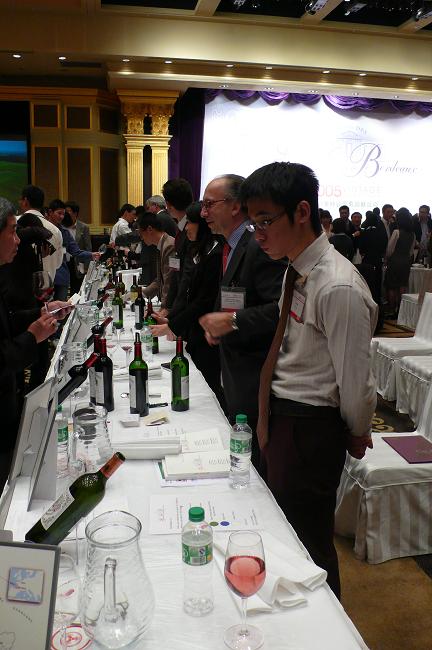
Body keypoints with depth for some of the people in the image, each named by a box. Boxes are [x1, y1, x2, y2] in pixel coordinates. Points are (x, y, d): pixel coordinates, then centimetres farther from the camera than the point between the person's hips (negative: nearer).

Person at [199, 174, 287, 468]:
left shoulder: (260, 246, -18)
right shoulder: (231, 247, 13)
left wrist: (233, 321, -23)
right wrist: (216, 324, 7)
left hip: (256, 376, -10)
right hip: (236, 376, 10)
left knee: (256, 460, 0)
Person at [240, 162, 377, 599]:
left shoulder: (339, 288, -25)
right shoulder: (296, 271, 3)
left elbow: (355, 382, -20)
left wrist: (357, 434, -3)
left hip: (310, 430, -9)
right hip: (277, 416, 9)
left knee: (309, 544, 11)